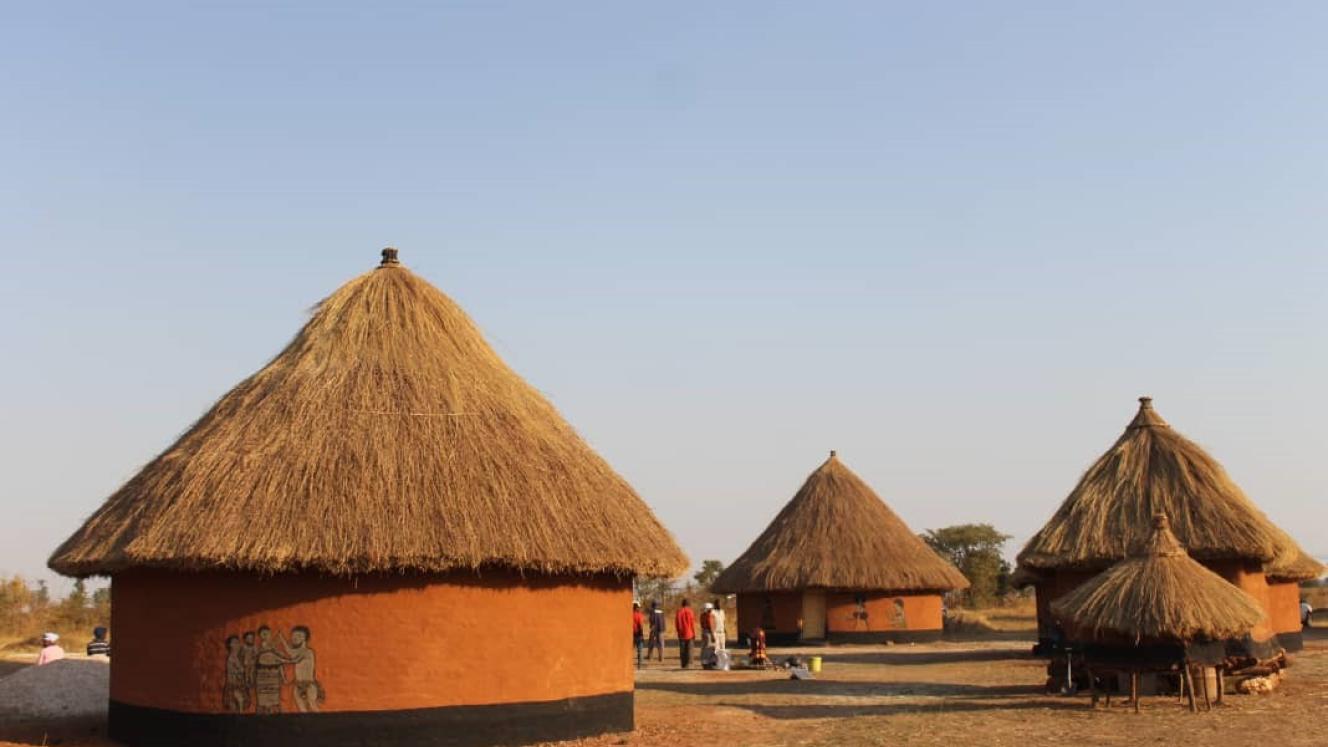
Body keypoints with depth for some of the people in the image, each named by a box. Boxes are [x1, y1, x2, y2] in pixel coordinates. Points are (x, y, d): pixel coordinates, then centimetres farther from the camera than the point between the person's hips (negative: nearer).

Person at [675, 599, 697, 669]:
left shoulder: (679, 612, 0)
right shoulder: (690, 612, -6)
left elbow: (676, 623, 3)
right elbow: (692, 624, -6)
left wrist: (678, 631, 12)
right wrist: (694, 633, 0)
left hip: (681, 634, 2)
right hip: (689, 633, -2)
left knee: (682, 650, 7)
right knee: (689, 649, 1)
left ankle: (683, 664, 7)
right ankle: (688, 663, -7)